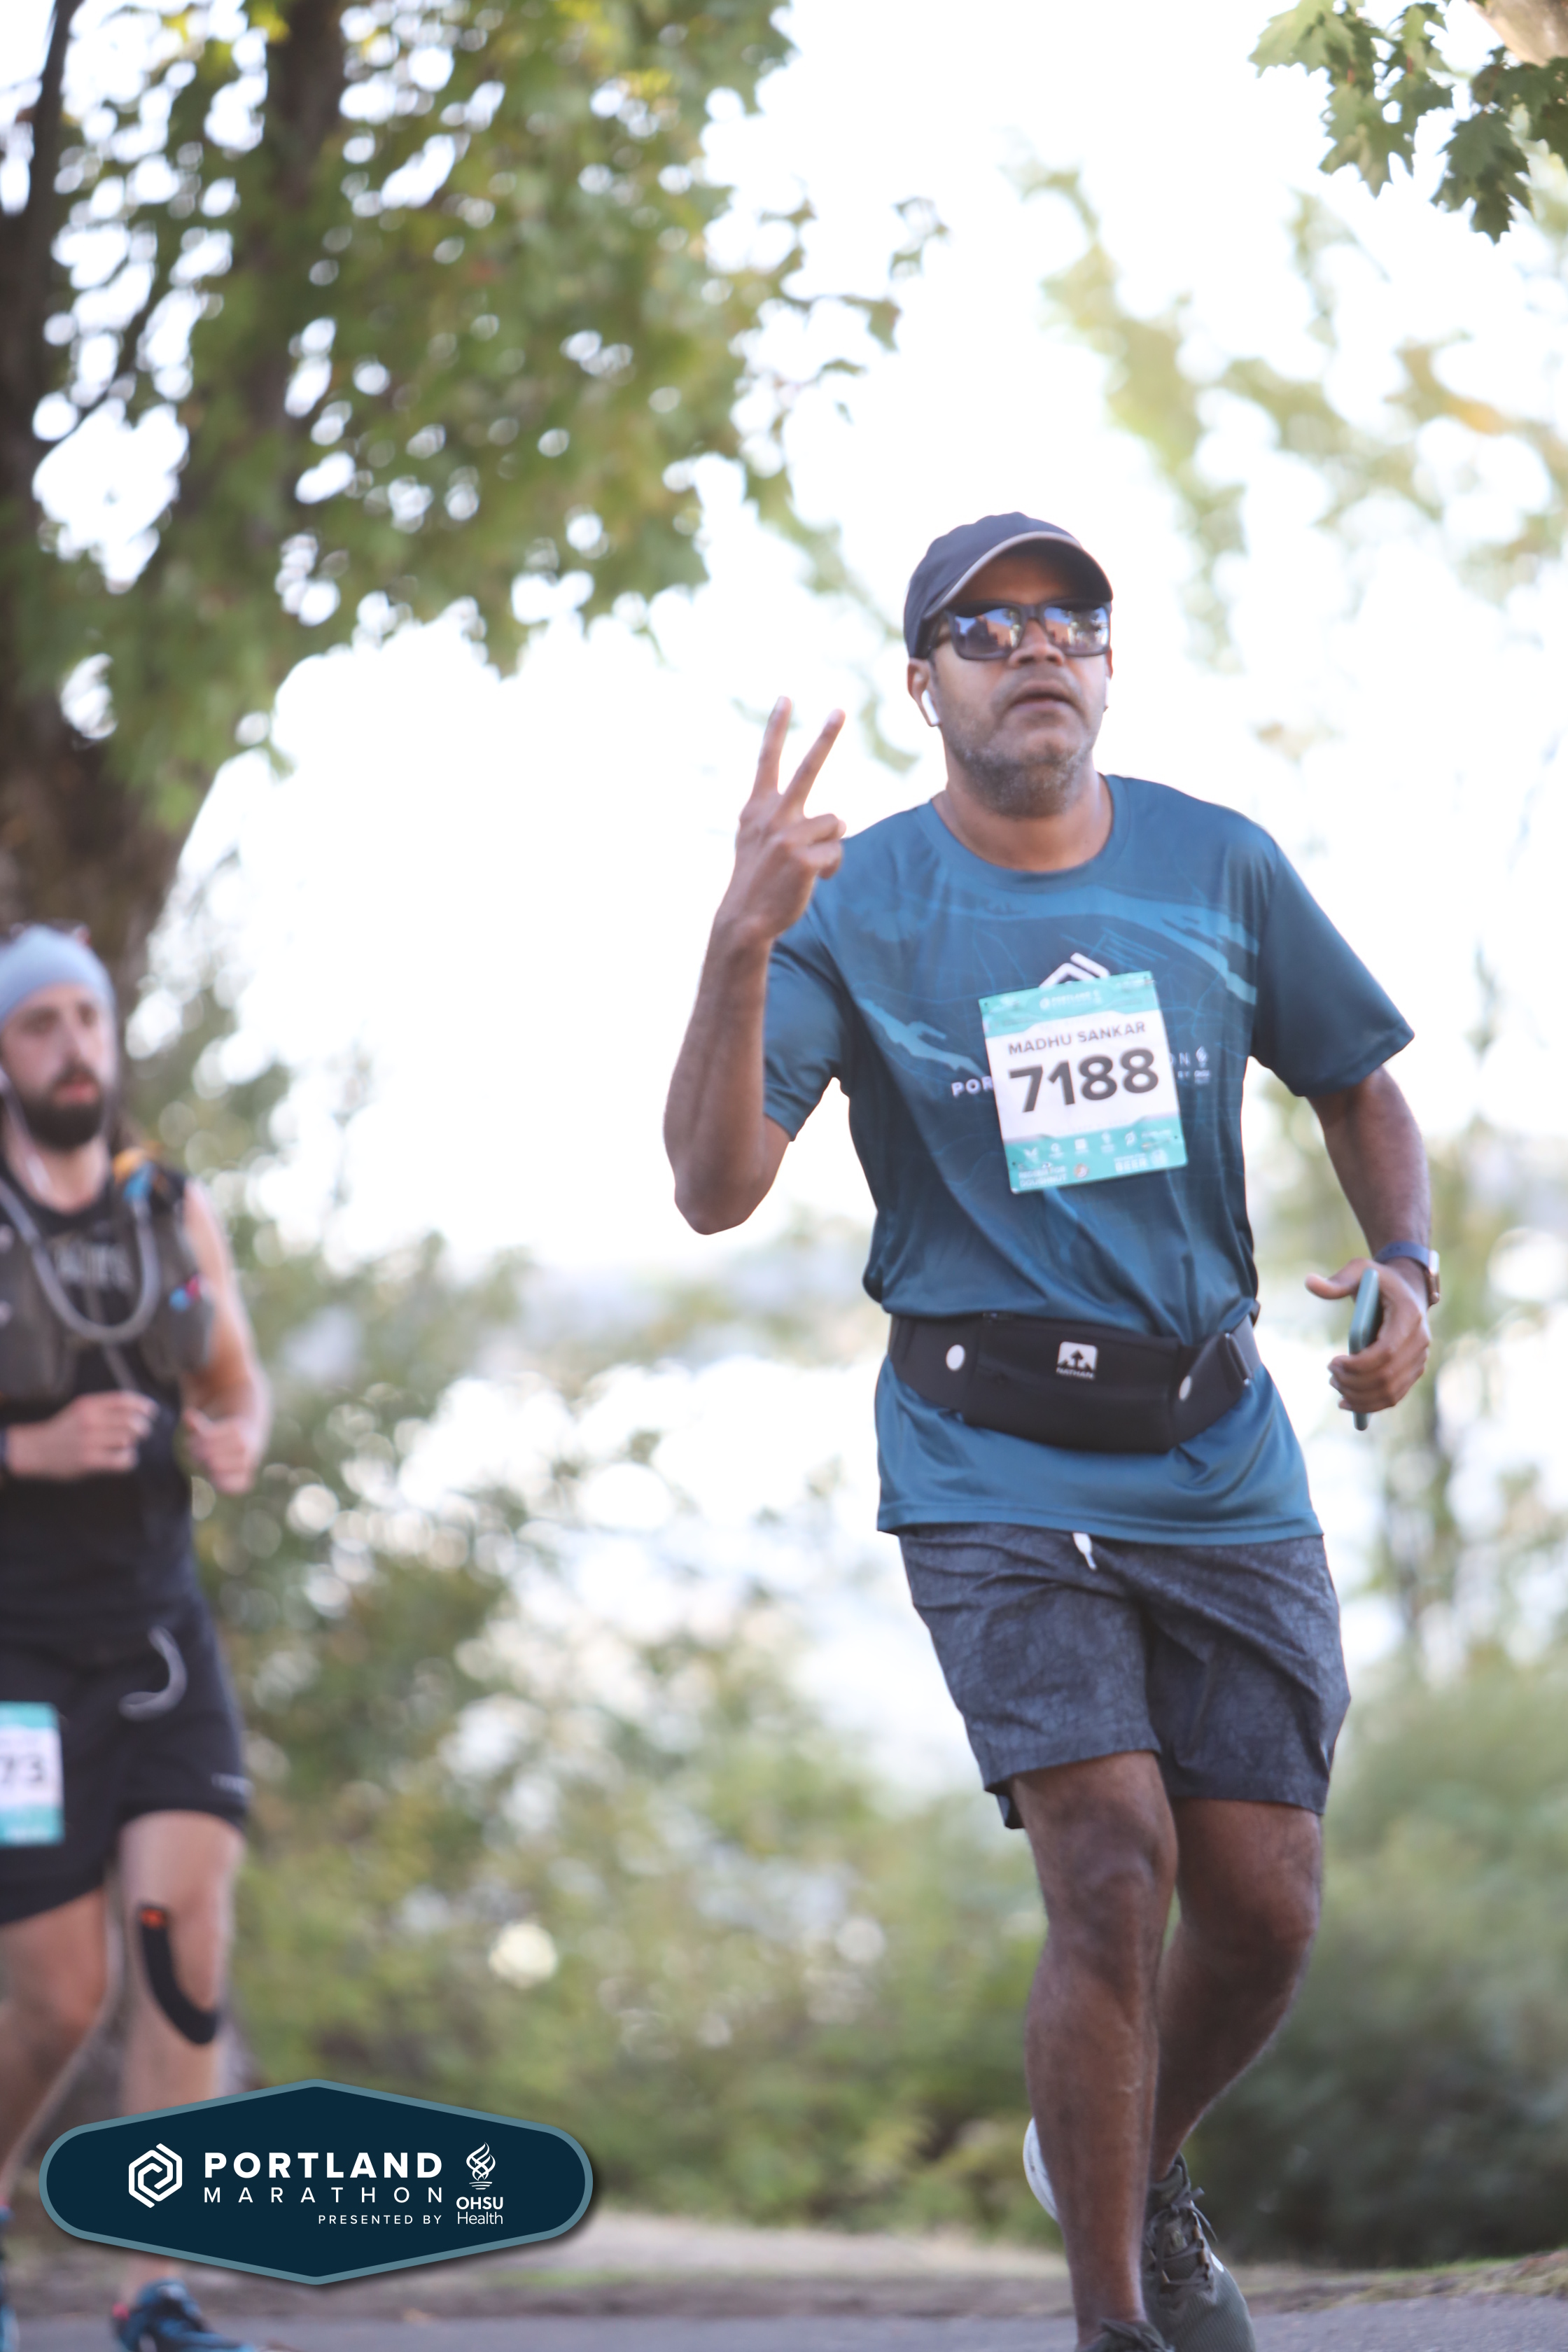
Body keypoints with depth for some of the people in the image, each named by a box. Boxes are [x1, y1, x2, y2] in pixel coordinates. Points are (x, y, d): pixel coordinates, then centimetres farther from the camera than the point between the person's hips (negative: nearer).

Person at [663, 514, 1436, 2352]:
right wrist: (742, 948, -30)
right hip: (995, 1465, -4)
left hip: (1222, 1459, 4)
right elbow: (713, 1189, -16)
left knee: (1263, 1908, 4)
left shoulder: (1218, 868, 4)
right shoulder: (852, 907, -5)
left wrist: (1406, 1268, -1)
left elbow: (1358, 1090, 18)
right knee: (1112, 1865, -18)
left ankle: (1132, 2174, 35)